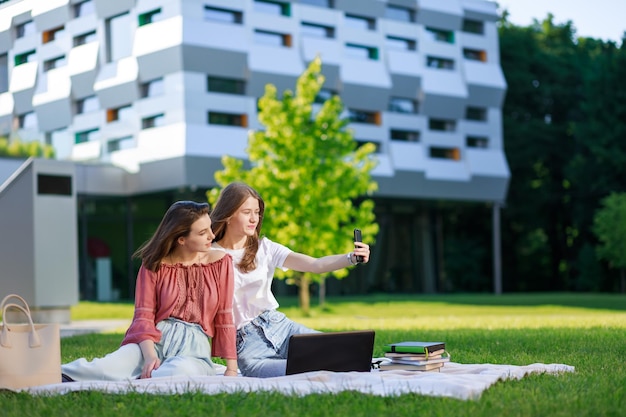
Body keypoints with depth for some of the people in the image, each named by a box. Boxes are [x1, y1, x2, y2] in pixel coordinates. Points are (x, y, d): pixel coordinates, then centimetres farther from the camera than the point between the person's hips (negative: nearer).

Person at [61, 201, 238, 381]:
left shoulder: (220, 262, 6)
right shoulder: (155, 264, 4)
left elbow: (224, 319, 7)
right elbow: (144, 317, -4)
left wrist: (232, 368, 1)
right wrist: (150, 356, -23)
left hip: (193, 347, -1)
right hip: (155, 340, 1)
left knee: (180, 371, -40)